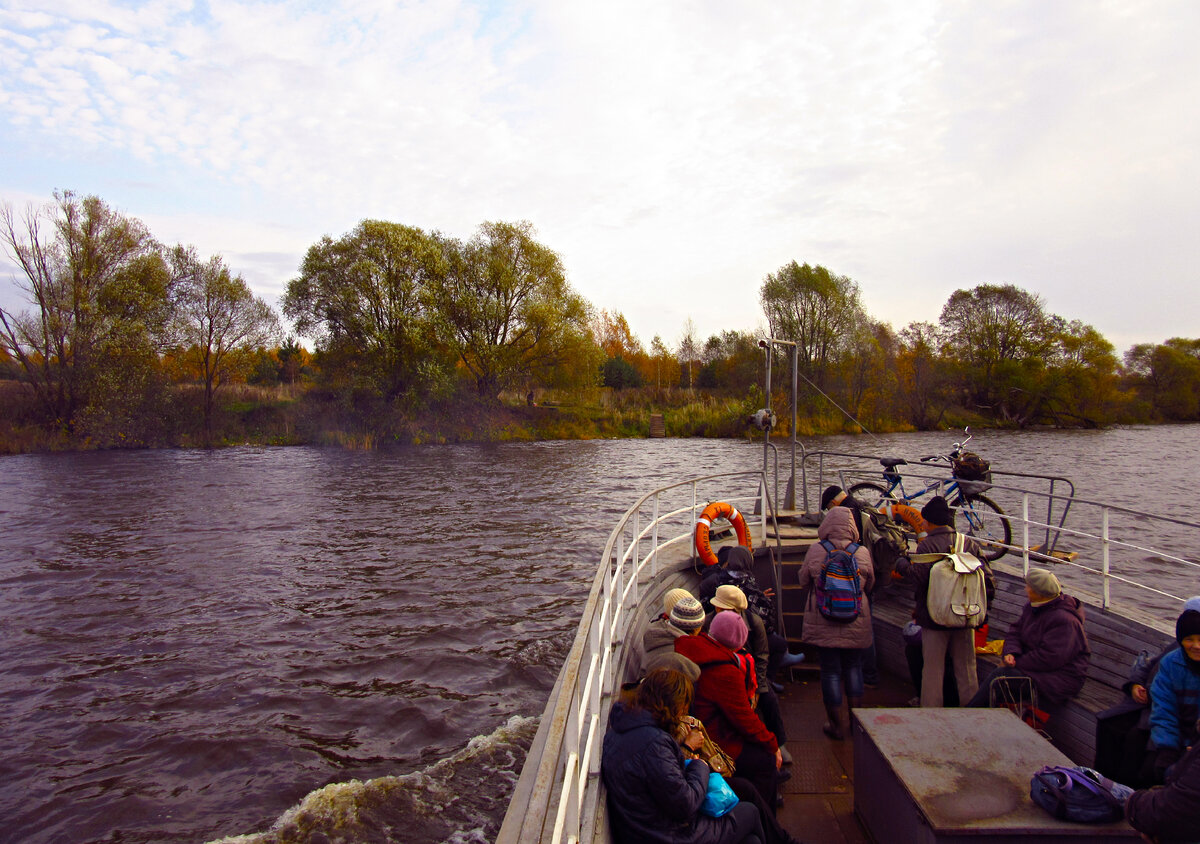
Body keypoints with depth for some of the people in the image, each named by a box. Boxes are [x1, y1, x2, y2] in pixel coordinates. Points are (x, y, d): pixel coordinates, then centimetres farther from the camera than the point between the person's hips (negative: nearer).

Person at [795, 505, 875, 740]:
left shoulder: (815, 550, -11)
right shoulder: (862, 552, -8)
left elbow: (803, 580, 1)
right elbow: (869, 584, 7)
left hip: (824, 622, -1)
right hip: (856, 622, 1)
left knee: (830, 670, 8)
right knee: (853, 668, 17)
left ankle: (836, 725, 16)